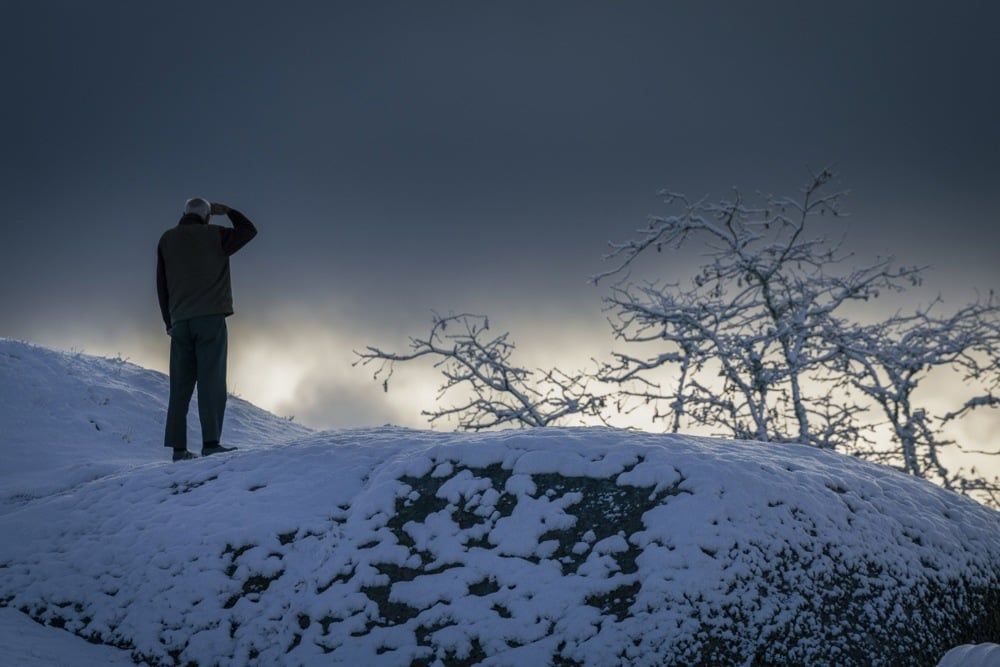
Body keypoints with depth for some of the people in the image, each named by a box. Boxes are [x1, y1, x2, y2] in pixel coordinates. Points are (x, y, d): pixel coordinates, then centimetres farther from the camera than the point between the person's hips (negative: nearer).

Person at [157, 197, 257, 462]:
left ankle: (178, 447, 1)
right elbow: (249, 230, 16)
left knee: (181, 385, 5)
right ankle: (211, 442, -16)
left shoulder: (167, 239, 12)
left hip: (180, 321, 4)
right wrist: (227, 211, 26)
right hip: (210, 317, -4)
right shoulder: (215, 235, 1)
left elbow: (161, 284, 13)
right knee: (211, 381, -7)